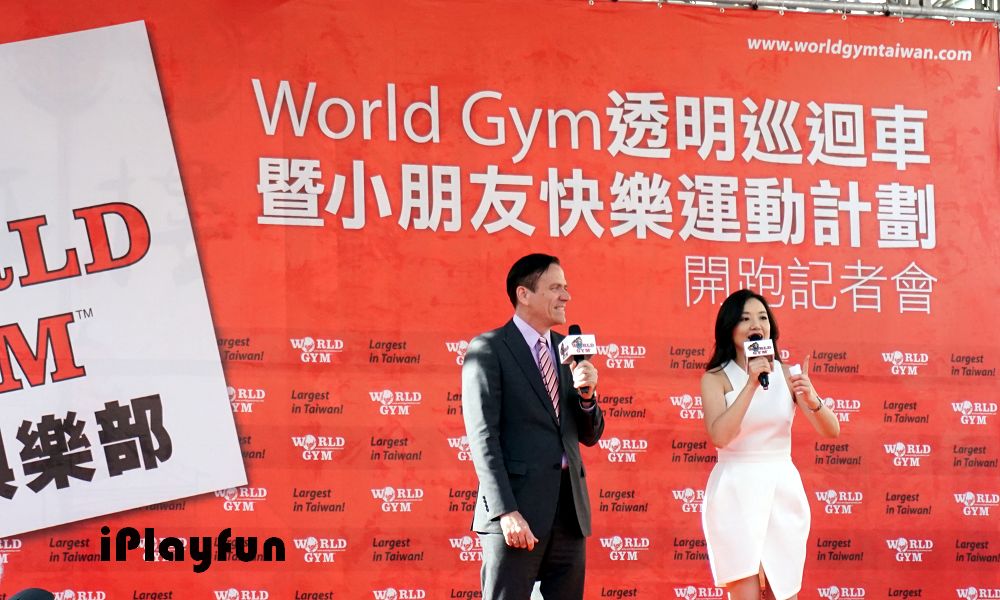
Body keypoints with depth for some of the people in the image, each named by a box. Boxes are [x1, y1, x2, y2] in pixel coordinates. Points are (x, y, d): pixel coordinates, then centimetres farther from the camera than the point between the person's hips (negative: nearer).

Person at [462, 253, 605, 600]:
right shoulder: (488, 349, -3)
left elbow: (590, 436, 20)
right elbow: (483, 436, -10)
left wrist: (586, 395, -2)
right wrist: (506, 511, -18)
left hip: (570, 508, 6)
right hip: (519, 507, -6)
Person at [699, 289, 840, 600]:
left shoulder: (786, 374, 6)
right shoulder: (716, 379, -2)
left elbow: (831, 430, 0)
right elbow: (718, 436, -18)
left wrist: (812, 400, -20)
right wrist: (751, 385, -21)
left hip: (782, 490, 3)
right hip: (736, 492, -3)